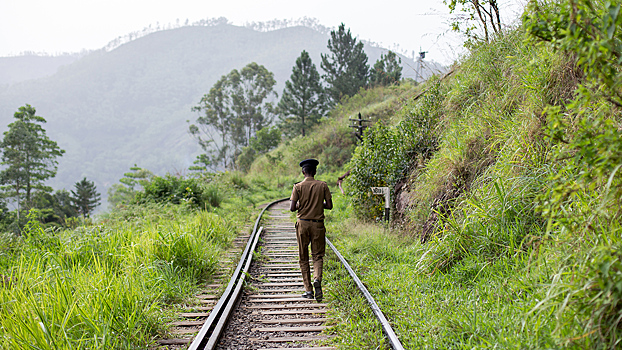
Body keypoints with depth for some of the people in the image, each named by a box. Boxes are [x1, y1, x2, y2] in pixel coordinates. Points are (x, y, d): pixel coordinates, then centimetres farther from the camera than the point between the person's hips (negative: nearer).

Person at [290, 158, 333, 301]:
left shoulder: (298, 187, -4)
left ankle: (308, 290, 9)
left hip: (302, 224, 0)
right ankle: (317, 279, -19)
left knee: (303, 258, 9)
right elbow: (329, 205, -2)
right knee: (318, 256, 9)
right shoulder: (323, 185, -1)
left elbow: (292, 208, -9)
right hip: (318, 224, 0)